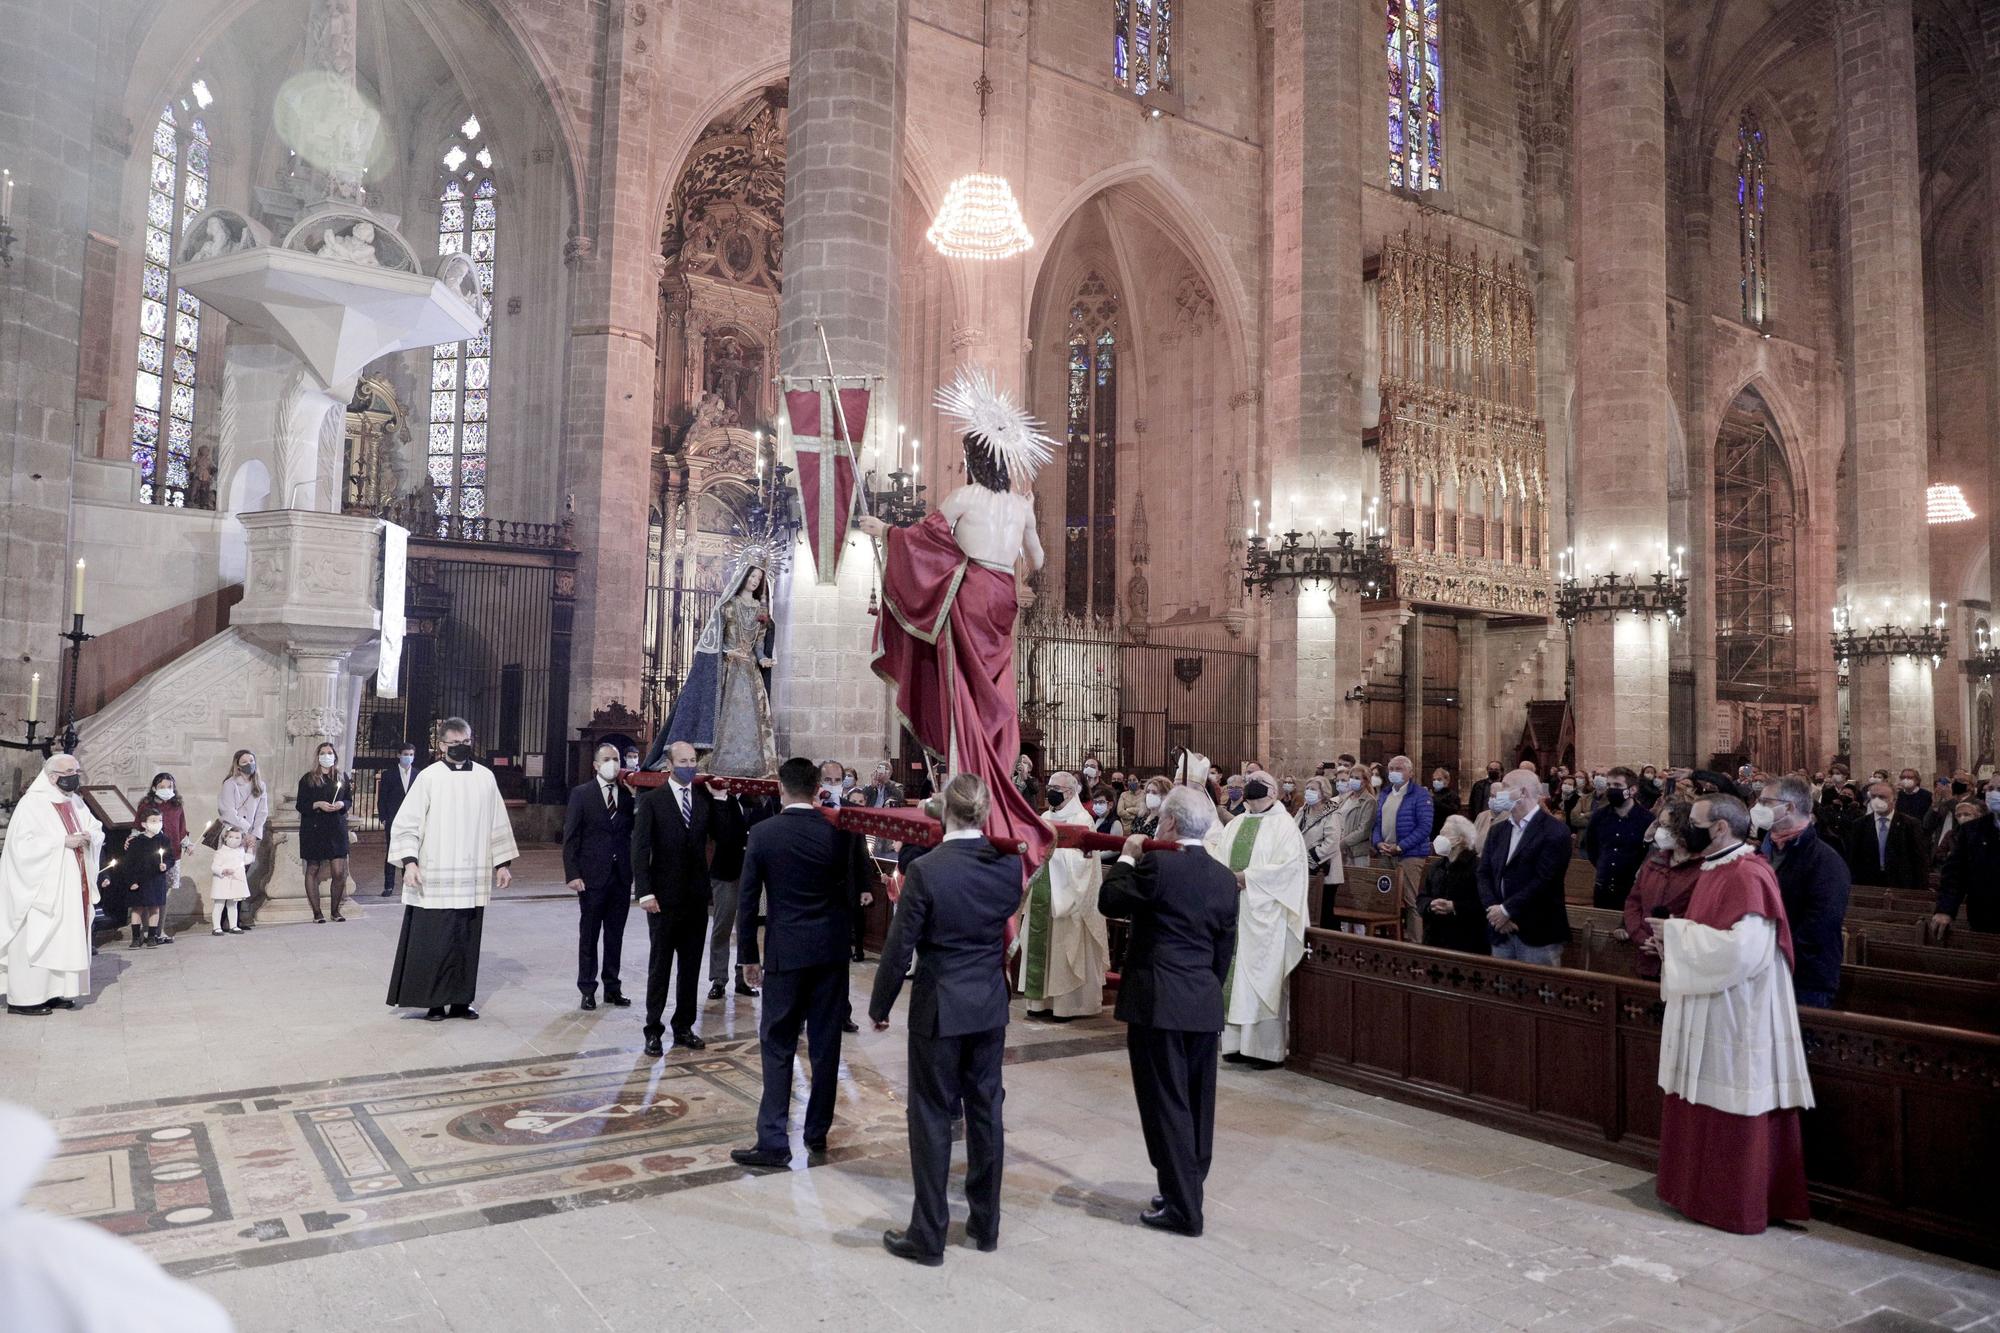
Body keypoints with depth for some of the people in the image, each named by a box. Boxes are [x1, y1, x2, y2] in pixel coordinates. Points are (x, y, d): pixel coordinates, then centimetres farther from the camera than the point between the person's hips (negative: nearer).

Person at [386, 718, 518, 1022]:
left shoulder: (485, 777, 6)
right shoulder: (429, 777, -4)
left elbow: (498, 824, 11)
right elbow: (406, 823, -4)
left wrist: (503, 863, 9)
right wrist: (409, 861, -14)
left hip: (473, 879, 3)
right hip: (435, 878, -3)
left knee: (467, 941, 7)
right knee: (433, 942, -1)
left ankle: (460, 1000, 16)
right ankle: (434, 1002, 10)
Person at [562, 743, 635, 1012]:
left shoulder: (628, 794, 7)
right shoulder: (581, 794, -1)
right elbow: (570, 837, -3)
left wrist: (637, 799, -13)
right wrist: (572, 874, -10)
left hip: (621, 876, 3)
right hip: (592, 877, -3)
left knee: (615, 935, 10)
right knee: (589, 935, 5)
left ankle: (612, 987, 20)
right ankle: (588, 990, 13)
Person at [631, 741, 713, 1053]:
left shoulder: (705, 798, 7)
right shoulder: (652, 800, -5)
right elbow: (640, 849, -9)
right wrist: (645, 892, -15)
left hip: (697, 897, 4)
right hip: (665, 898, -4)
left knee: (691, 966, 11)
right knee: (660, 966, 5)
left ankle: (684, 1027, 23)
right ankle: (653, 1030, 15)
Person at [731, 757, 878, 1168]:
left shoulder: (763, 833, -7)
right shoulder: (840, 829, -4)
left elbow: (747, 900, -4)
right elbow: (863, 878, 8)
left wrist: (749, 955, 4)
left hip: (785, 951, -2)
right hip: (832, 949, 2)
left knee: (778, 1046, 4)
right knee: (825, 1044, 11)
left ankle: (773, 1142, 3)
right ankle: (817, 1133, 21)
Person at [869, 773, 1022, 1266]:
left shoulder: (926, 870, -18)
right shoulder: (1009, 865, -6)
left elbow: (899, 947, -12)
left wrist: (879, 1007, -1)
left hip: (939, 1010, -4)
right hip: (991, 1007, 5)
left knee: (932, 1117, 6)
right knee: (985, 1111, 15)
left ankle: (928, 1236, 15)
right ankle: (985, 1224, 27)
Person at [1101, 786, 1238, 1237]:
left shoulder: (1158, 865, -15)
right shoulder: (1225, 877, 6)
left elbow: (1109, 901, -3)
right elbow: (1225, 949, 12)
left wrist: (1126, 857, 9)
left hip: (1158, 1004, -7)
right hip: (1206, 1005, 7)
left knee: (1167, 1104, 1)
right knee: (1197, 1103, 16)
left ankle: (1182, 1206, 6)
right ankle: (1188, 1190, 28)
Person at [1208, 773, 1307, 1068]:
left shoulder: (1283, 826, -3)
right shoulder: (1235, 825, 15)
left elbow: (1290, 866, -15)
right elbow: (1218, 858, 12)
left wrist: (1248, 876, -16)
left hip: (1264, 915, -6)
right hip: (1234, 914, 6)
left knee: (1262, 980, -3)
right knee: (1234, 978, 6)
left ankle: (1268, 1049, 5)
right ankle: (1238, 1043, 14)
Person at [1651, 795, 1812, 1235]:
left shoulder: (1747, 876, -19)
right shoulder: (1715, 871, 12)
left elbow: (1742, 948, -28)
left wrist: (1680, 932, -17)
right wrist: (1673, 942, 4)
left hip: (1735, 1017, -10)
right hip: (1708, 1014, 10)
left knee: (1731, 1114, 2)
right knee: (1700, 1102, 15)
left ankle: (1737, 1205, 15)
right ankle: (1700, 1190, 26)